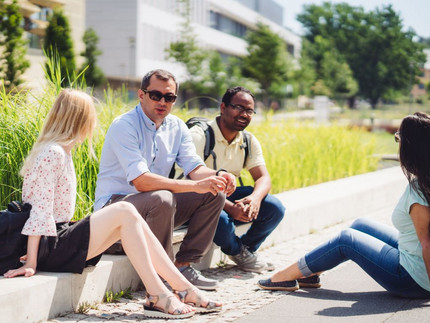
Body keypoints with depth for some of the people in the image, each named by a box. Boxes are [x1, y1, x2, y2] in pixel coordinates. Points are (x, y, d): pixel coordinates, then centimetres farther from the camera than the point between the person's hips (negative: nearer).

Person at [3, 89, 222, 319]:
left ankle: (183, 288, -2)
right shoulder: (53, 153, -15)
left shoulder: (61, 151, 16)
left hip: (60, 239, 10)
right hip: (51, 249, -10)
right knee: (125, 212, -16)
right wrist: (31, 262, -21)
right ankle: (157, 296, -17)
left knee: (133, 220, 1)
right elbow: (40, 209, -19)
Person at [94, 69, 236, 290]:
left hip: (156, 207, 8)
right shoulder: (124, 126, -19)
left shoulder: (176, 127, 5)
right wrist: (196, 186, -35)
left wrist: (218, 175, -25)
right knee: (162, 198, -37)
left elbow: (195, 168, 0)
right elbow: (140, 181, -29)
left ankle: (183, 265, -4)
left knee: (214, 194, -6)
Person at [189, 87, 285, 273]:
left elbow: (263, 177, -3)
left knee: (275, 209, -13)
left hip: (229, 194, 6)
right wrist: (230, 207, -39)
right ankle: (236, 250, 0)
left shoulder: (249, 141, 3)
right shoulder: (200, 136, -20)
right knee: (222, 220, -37)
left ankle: (247, 247, 14)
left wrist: (255, 198, -30)